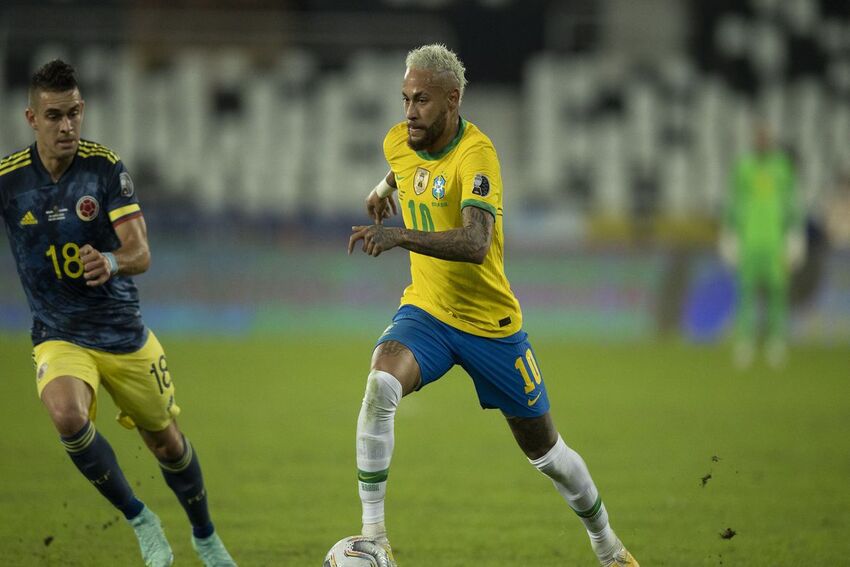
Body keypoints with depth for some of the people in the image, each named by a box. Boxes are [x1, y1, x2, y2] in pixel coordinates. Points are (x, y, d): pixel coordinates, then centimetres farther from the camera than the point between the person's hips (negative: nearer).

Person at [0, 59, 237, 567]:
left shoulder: (106, 167, -11)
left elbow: (141, 253, -17)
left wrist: (111, 262, -39)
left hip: (124, 332, 1)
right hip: (59, 337, -1)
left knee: (167, 443, 12)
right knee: (67, 416, -32)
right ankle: (140, 521, -10)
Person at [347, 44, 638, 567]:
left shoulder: (475, 154, -24)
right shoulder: (399, 142, -3)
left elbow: (476, 245, -40)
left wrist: (401, 236, -50)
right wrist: (384, 189, 15)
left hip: (491, 322, -4)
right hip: (425, 311, 4)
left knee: (545, 450, 9)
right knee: (381, 383, -29)